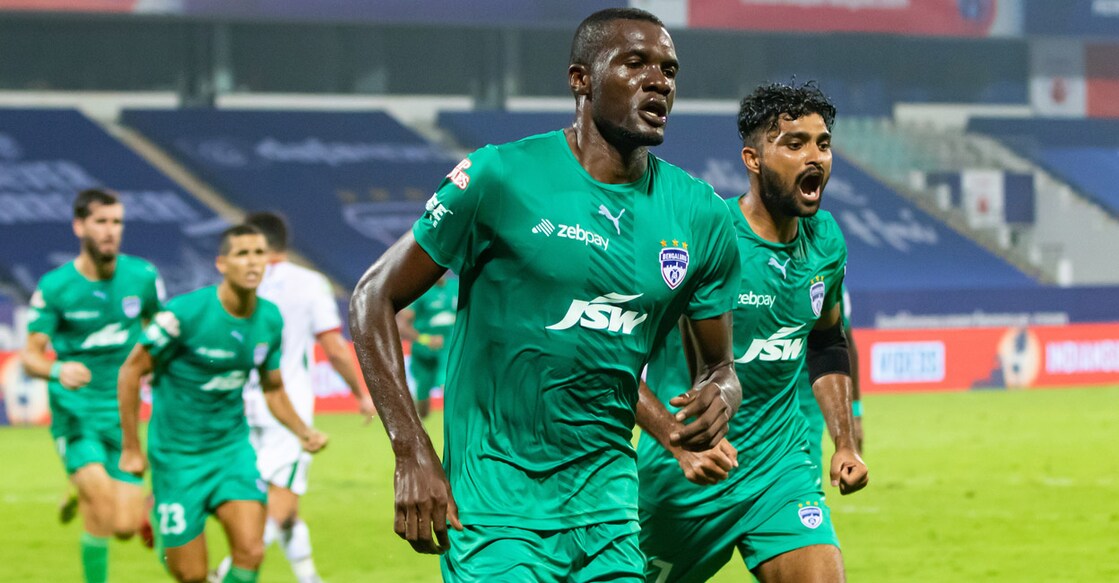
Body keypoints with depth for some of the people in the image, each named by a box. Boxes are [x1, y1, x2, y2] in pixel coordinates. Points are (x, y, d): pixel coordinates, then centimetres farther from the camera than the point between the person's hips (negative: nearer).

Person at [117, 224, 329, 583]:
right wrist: (131, 448, -7)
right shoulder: (185, 313, -18)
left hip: (233, 446, 4)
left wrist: (303, 432, -4)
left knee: (250, 553, -16)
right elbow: (131, 370, -9)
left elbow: (273, 388, 13)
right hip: (178, 455, -4)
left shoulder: (269, 319, -2)